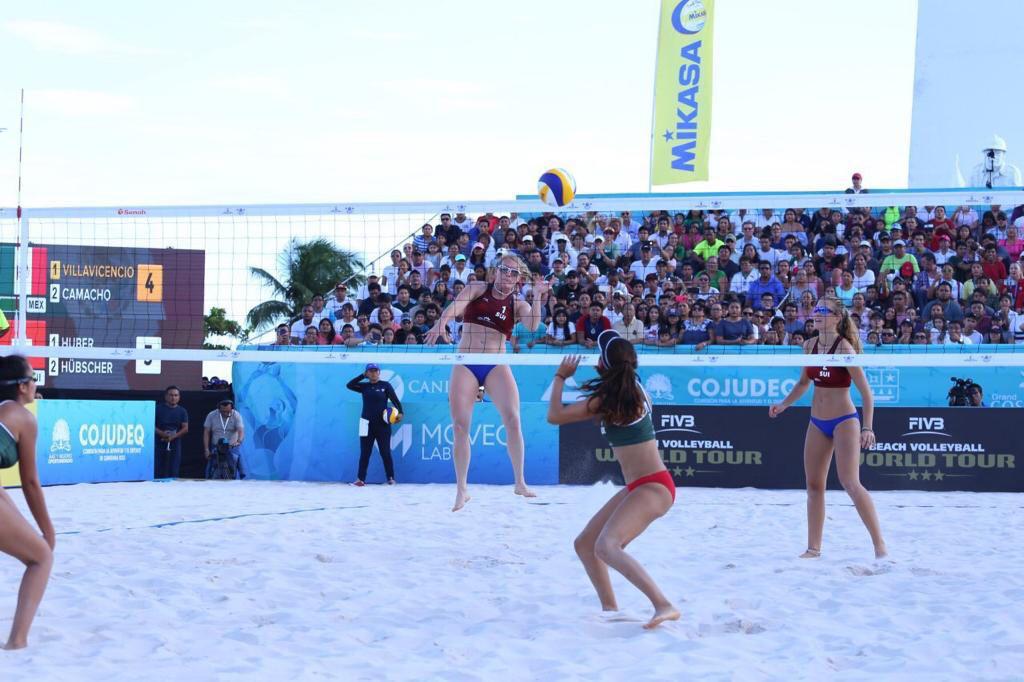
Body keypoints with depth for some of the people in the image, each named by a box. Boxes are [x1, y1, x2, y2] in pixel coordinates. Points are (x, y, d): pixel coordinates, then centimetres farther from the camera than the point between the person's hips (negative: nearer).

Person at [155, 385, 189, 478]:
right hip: (159, 444, -2)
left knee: (173, 473, -2)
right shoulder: (158, 409, 5)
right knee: (158, 472, -7)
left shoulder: (182, 411, 10)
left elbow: (185, 428, 3)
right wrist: (162, 433, -16)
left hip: (175, 444, 2)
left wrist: (173, 437, -12)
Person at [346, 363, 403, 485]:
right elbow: (349, 385, -4)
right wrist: (363, 376, -3)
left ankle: (391, 478, 10)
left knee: (385, 452, 1)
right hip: (367, 424, 2)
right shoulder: (364, 386, 7)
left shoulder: (385, 385, -1)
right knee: (364, 453, 3)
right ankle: (360, 479, 4)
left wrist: (400, 413, -22)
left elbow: (395, 400, -6)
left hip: (382, 424, -2)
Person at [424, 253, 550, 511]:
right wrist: (441, 323, -31)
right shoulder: (478, 289, 7)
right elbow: (456, 306, -11)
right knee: (460, 425, -3)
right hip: (465, 364, 0)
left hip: (496, 366, 0)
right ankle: (461, 490, 6)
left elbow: (532, 325, -10)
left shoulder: (517, 305, 9)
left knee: (512, 420, -16)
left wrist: (538, 296, -20)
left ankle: (520, 482, -6)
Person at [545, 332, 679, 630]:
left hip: (653, 487, -10)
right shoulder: (634, 389, 9)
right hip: (637, 487, 10)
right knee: (585, 544, 13)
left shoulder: (609, 399, -16)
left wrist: (560, 377, 4)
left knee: (606, 546, -27)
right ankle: (611, 611, 17)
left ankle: (664, 606, -35)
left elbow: (554, 416, -10)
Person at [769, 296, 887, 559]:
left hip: (844, 421, -7)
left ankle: (879, 544, -12)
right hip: (817, 422, 7)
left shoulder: (843, 347, -15)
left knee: (850, 482, -16)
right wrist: (783, 404, 11)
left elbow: (865, 391, -16)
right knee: (814, 485, 7)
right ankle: (814, 547, 14)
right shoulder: (810, 345, 4)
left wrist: (867, 427, -22)